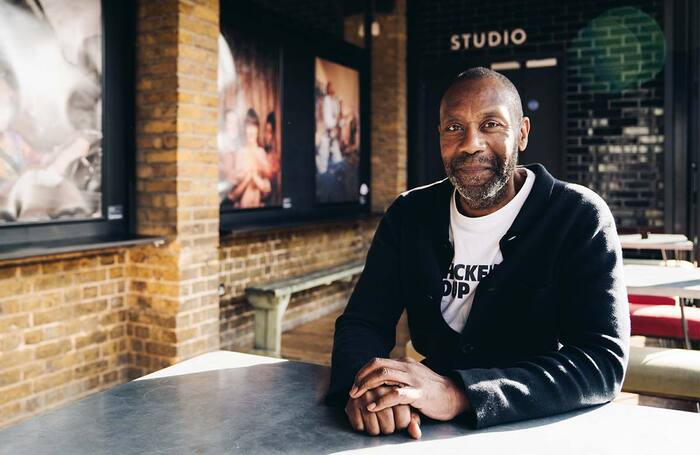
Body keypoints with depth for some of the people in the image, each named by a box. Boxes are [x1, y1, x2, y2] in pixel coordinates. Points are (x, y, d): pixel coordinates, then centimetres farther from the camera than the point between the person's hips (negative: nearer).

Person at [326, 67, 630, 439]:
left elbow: (604, 363, -20)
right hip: (432, 435, 3)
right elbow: (362, 322, -3)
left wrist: (458, 394, -33)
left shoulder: (580, 218, -10)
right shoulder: (409, 215, 2)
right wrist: (365, 385, -26)